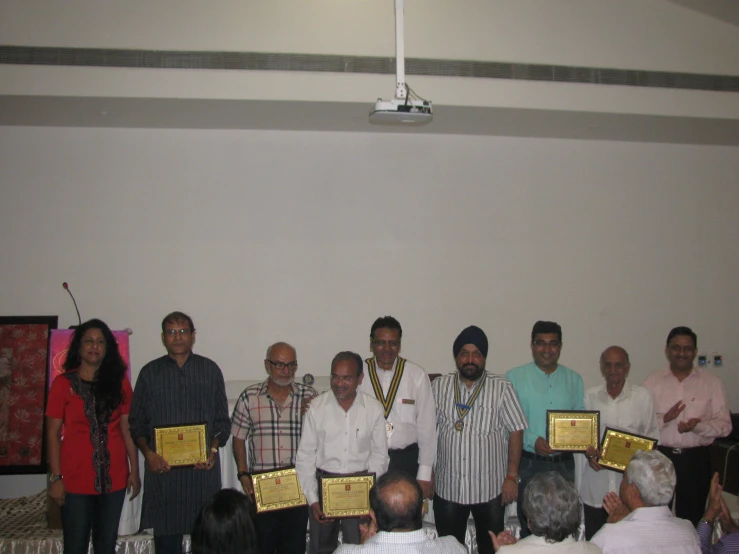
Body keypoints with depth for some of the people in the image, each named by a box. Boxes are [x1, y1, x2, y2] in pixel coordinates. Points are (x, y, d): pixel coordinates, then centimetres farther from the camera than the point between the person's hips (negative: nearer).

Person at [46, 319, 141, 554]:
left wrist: (134, 470, 3)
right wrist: (56, 477, -7)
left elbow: (127, 428, 5)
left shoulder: (119, 382, 5)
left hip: (114, 477, 2)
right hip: (76, 479, -2)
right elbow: (53, 434, -2)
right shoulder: (63, 383, -2)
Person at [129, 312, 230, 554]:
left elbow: (222, 419, 8)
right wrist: (148, 453, -6)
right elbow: (137, 421, 8)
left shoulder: (210, 370, 8)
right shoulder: (149, 372, 9)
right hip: (161, 468, 0)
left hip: (203, 468, 0)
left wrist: (213, 449, -7)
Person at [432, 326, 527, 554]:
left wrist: (511, 477, -7)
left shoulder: (502, 388, -4)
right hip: (448, 486, 1)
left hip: (490, 487, -1)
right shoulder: (439, 386, 2)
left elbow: (516, 432, -3)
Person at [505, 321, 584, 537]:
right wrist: (533, 440, -19)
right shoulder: (514, 377, -1)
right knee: (530, 528, 7)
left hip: (564, 464, 3)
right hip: (529, 464, -3)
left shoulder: (574, 379, 10)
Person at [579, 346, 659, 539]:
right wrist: (589, 452, -8)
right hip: (595, 486, 2)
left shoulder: (642, 397, 1)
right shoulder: (590, 396, 5)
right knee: (593, 540, 9)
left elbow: (651, 437, 4)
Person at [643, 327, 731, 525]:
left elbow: (725, 425, 0)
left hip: (696, 459, 0)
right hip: (659, 457, 0)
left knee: (691, 518, 9)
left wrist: (699, 425, -17)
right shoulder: (653, 381, 3)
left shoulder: (711, 382, 3)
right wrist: (664, 419, -19)